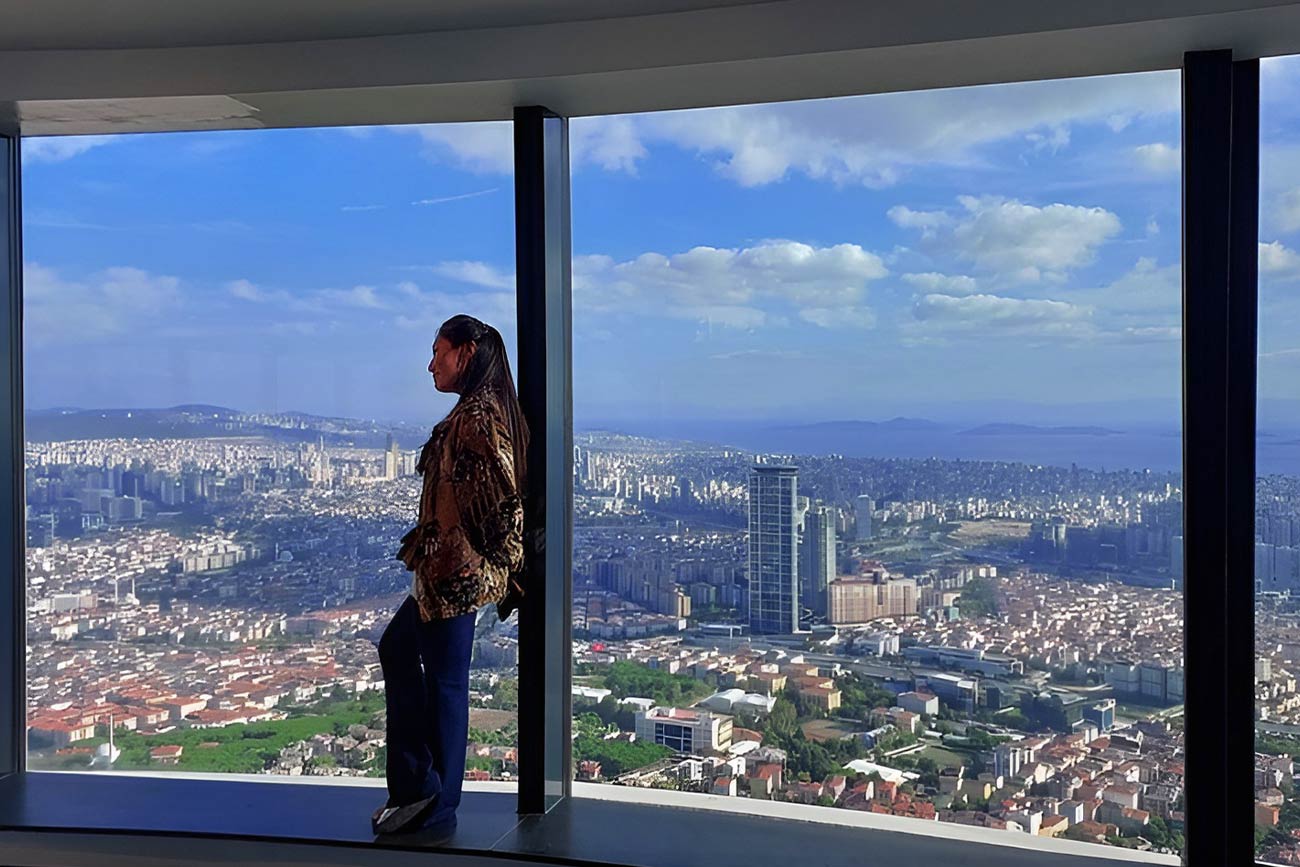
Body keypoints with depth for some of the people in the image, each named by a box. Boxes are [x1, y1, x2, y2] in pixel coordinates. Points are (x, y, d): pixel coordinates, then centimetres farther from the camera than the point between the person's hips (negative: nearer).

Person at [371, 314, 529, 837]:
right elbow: (487, 495, 16)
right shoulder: (478, 411, 13)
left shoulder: (477, 414, -17)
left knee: (445, 683, 1)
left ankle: (436, 809, 18)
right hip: (447, 572, 11)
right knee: (396, 648, 23)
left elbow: (505, 497, -22)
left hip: (458, 573, -11)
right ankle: (418, 785, 29)